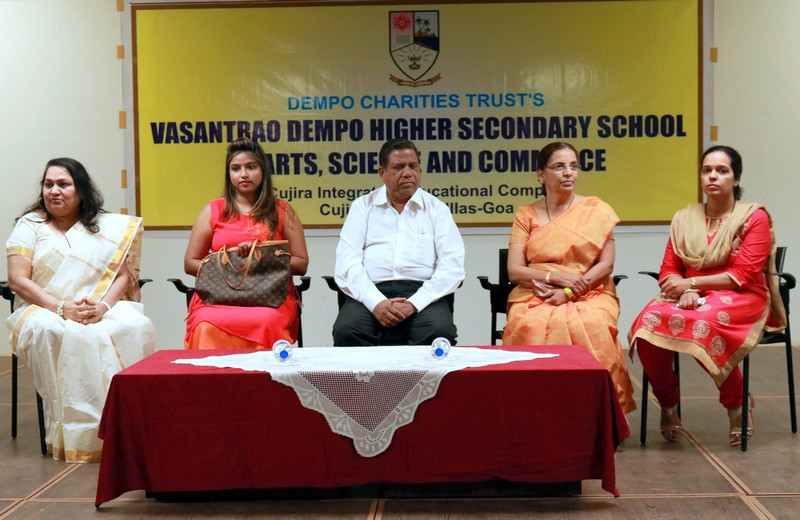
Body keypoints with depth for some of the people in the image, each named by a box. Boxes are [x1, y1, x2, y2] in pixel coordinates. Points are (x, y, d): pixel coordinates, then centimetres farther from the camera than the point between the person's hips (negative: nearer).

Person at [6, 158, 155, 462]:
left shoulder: (108, 227, 12)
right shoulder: (30, 225, 7)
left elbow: (121, 275, 5)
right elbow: (17, 280, -3)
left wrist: (103, 306, -16)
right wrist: (62, 308, -16)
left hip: (100, 311, 2)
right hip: (43, 310, -2)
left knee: (136, 328, -30)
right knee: (71, 337, -38)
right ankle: (77, 434, -30)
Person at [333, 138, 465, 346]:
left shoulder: (437, 209, 13)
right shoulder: (362, 206, 14)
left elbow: (452, 265, 1)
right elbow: (348, 262, 2)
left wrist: (415, 303, -14)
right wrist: (376, 303, -15)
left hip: (423, 293, 0)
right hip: (372, 293, 0)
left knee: (440, 334, -33)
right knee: (346, 332, -31)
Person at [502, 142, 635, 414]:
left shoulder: (596, 210, 10)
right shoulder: (526, 215, 12)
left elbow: (606, 264, 2)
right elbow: (514, 271, 3)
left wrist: (568, 293, -11)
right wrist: (559, 277, -12)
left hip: (590, 295, 0)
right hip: (535, 297, 1)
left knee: (590, 327, -35)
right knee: (532, 327, -34)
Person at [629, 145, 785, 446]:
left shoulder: (754, 217, 3)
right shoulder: (684, 219, 15)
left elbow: (743, 276, -7)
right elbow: (668, 271, 10)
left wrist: (691, 283, -14)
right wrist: (685, 291, -13)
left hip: (742, 299, -3)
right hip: (692, 297, 4)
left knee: (703, 324, -38)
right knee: (649, 320, -29)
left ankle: (736, 402, -10)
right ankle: (668, 405, -7)